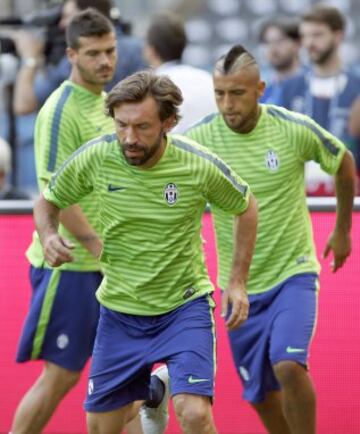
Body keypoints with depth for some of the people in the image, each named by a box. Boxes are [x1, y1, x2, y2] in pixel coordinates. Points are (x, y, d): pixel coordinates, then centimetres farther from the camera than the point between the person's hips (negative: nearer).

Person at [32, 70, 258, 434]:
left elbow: (245, 207, 2)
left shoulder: (200, 165, -17)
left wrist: (237, 282, -2)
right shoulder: (95, 157, -14)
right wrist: (49, 236, -17)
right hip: (119, 311, 3)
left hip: (185, 306, -2)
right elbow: (48, 202, 4)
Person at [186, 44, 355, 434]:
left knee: (288, 365, -24)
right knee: (259, 394, 8)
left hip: (293, 273, -2)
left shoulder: (295, 129, -13)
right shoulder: (199, 138, -12)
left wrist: (343, 230, 15)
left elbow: (343, 164, 6)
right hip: (239, 284, 3)